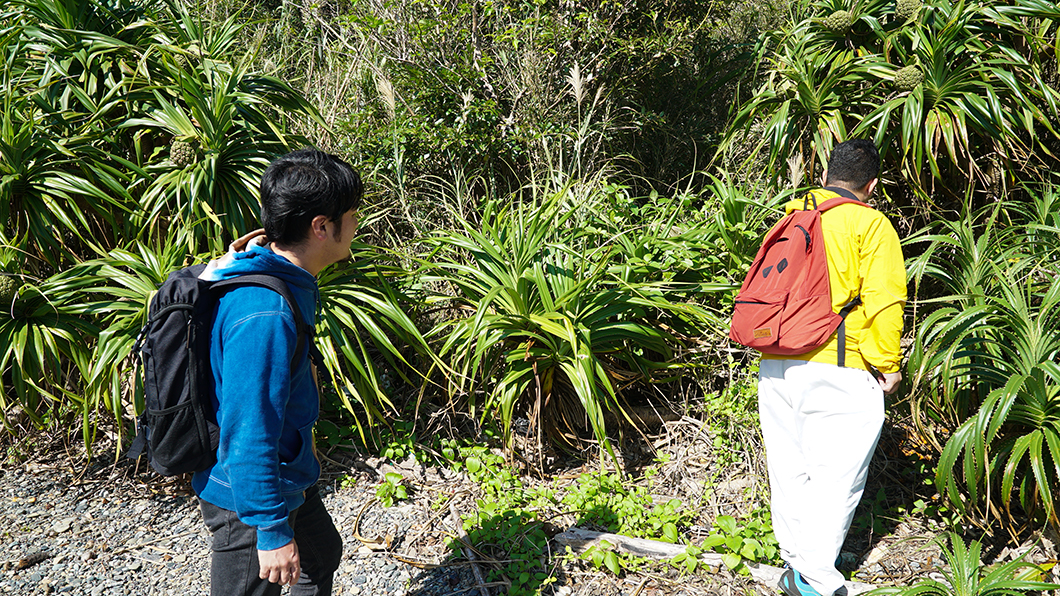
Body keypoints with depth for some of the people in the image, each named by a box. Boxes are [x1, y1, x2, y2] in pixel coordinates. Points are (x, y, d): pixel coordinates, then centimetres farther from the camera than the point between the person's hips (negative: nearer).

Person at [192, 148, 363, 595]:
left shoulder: (283, 278, -2)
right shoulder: (265, 315, -34)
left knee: (322, 556, 29)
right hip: (250, 495, -10)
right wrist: (272, 531, -25)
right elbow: (249, 433, -31)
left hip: (287, 476, 10)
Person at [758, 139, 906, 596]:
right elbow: (882, 300, -11)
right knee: (836, 475, 2)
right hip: (840, 374, -6)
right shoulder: (871, 224, -2)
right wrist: (887, 364, -3)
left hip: (775, 369, 6)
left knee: (790, 471, 14)